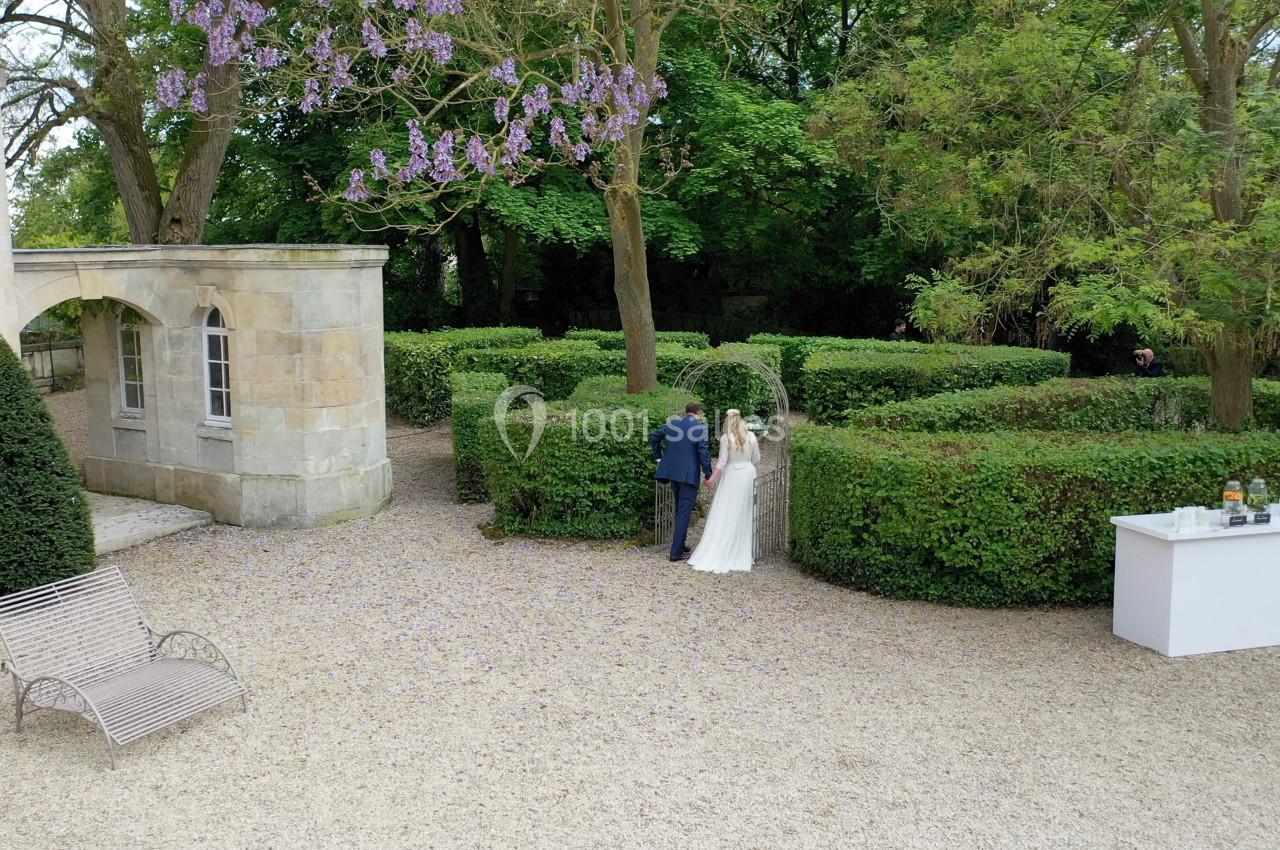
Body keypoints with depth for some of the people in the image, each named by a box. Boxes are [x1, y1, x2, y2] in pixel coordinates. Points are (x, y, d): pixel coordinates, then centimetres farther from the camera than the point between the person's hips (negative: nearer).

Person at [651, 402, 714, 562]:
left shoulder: (672, 424, 8)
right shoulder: (700, 427, -9)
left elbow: (654, 437, 14)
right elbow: (703, 451, -14)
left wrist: (658, 456, 22)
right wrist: (708, 474, -8)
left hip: (672, 471, 6)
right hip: (689, 475, -6)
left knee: (680, 509, 21)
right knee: (684, 512, -1)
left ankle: (679, 544, 31)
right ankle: (677, 552, -2)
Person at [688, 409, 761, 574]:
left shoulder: (726, 438, -11)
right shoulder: (751, 437, -1)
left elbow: (722, 462, -11)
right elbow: (756, 460, 5)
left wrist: (713, 478, -3)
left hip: (731, 476, -3)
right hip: (748, 475, 3)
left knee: (724, 516, 0)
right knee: (743, 516, 10)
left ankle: (715, 556, 0)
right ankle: (740, 555, 16)